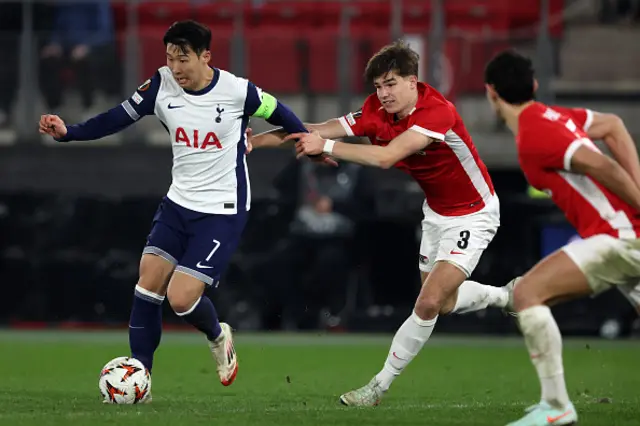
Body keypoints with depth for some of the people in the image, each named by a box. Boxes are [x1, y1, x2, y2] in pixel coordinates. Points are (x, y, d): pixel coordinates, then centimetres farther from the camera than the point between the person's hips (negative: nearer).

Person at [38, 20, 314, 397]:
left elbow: (278, 112, 0)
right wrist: (67, 132, -12)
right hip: (179, 203, 5)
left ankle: (218, 337, 20)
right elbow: (119, 118, -1)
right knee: (148, 284, -4)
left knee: (181, 298, -14)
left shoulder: (237, 91, -17)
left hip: (222, 211, -5)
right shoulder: (162, 86, -7)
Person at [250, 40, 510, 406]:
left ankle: (381, 386, -2)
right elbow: (319, 131, -15)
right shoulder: (378, 112, -13)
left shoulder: (437, 112, -34)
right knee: (443, 302, 20)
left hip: (472, 215, -8)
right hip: (436, 210, 8)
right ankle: (506, 296, 49)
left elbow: (384, 157, -45)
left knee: (429, 303, -15)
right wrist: (252, 140, -23)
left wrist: (326, 146, -42)